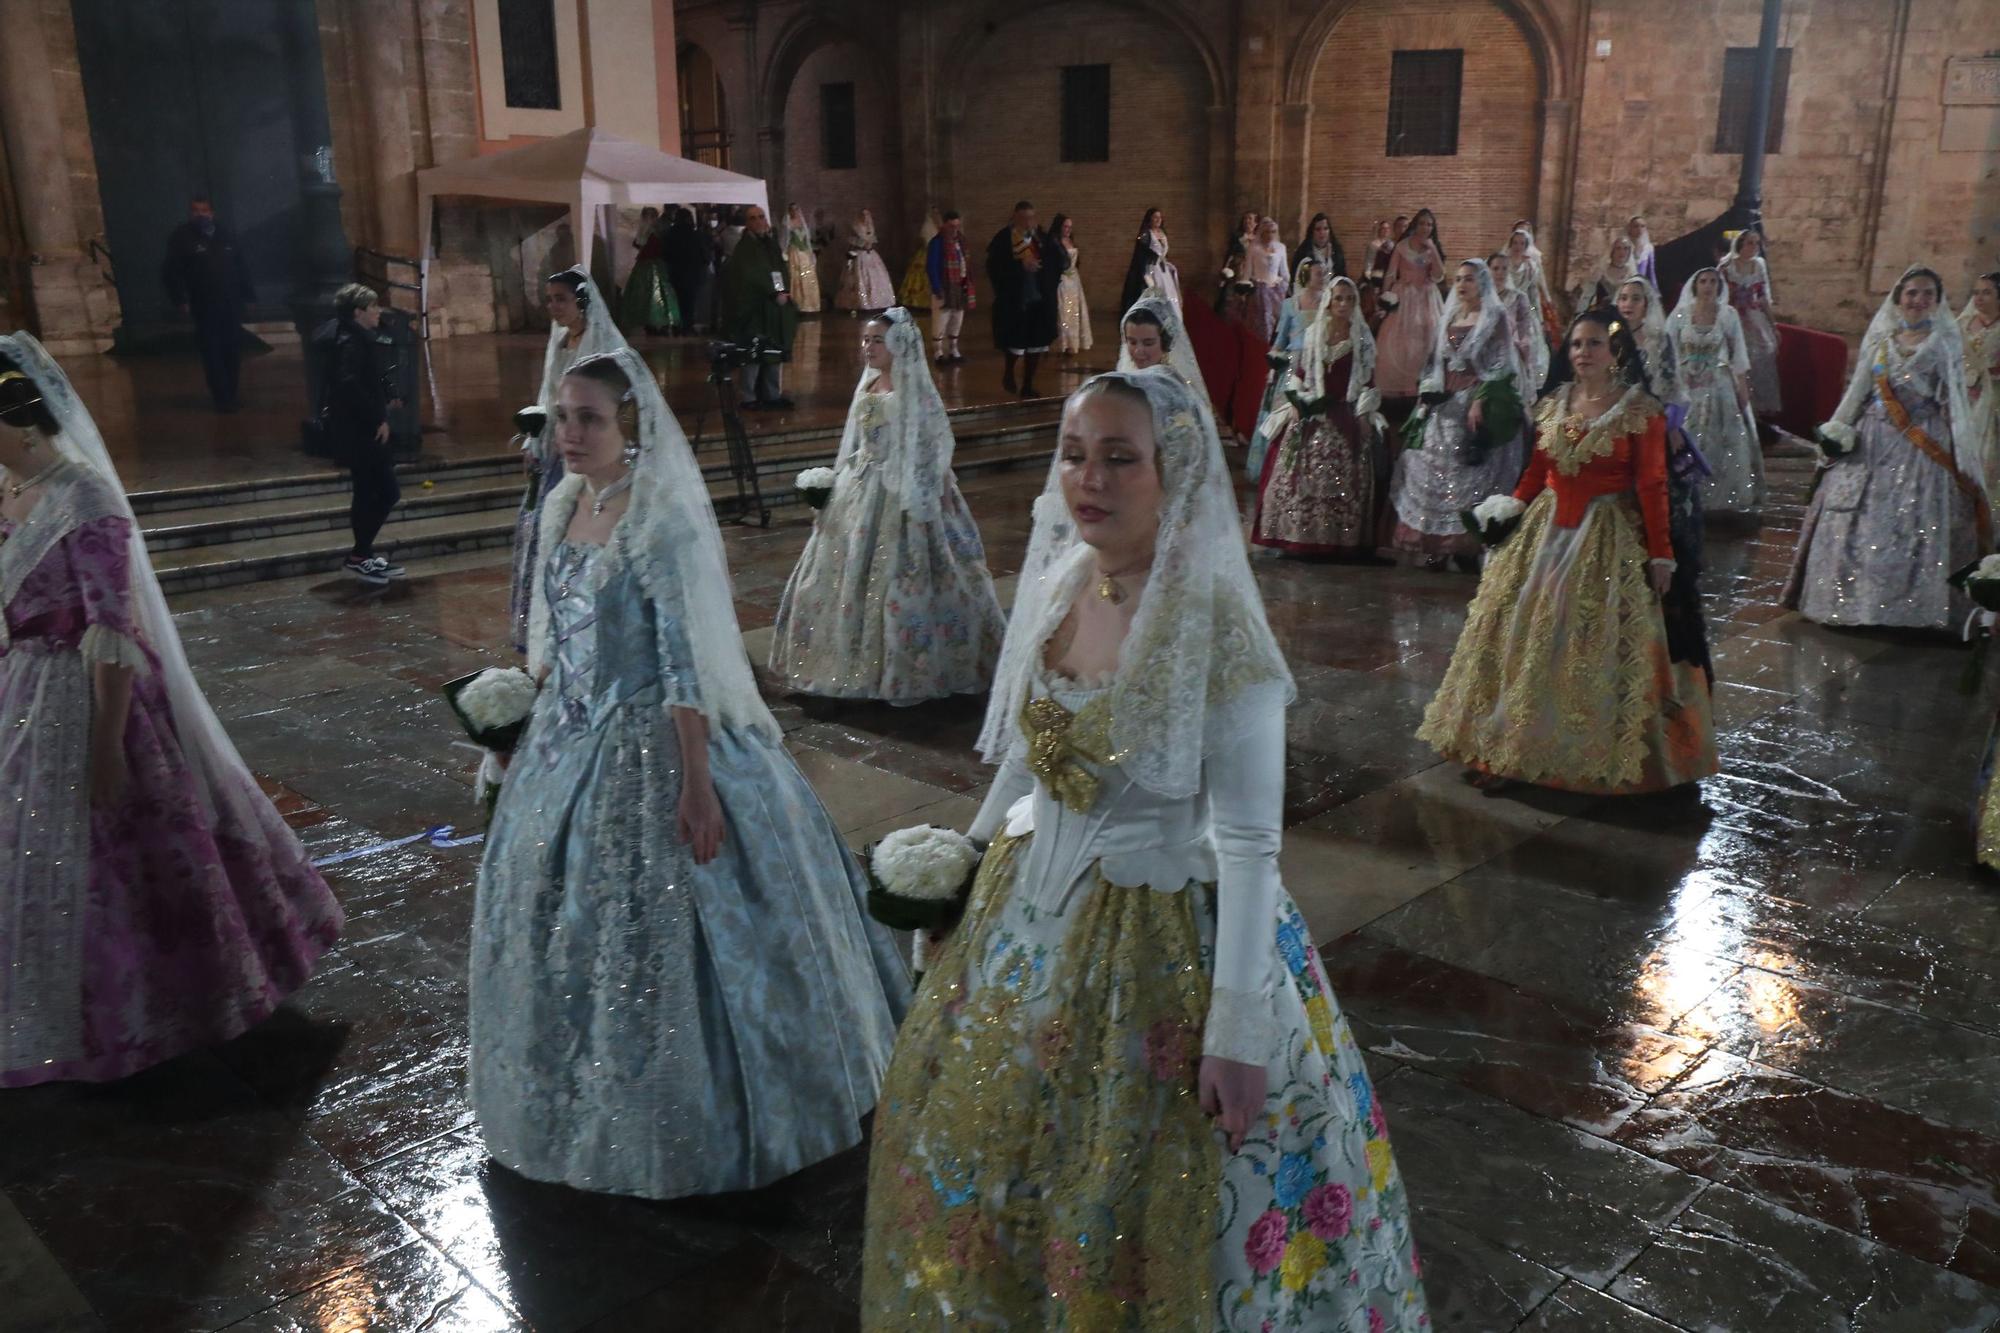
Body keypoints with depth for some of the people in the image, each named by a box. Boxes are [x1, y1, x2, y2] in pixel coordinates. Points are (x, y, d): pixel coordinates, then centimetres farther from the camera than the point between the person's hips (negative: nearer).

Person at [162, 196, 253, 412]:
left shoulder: (226, 235, 12)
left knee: (233, 350, 7)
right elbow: (172, 273, -5)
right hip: (205, 306, -4)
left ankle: (231, 393, 19)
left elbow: (240, 268, 17)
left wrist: (247, 295, 12)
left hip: (231, 303, 4)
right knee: (212, 353, -4)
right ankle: (222, 398, -1)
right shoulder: (181, 238, -2)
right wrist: (180, 301, -13)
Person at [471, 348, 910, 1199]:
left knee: (655, 931, 3)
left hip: (648, 746, -8)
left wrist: (696, 785, -23)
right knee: (563, 922, 18)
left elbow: (687, 660, -22)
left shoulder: (661, 520, -19)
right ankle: (585, 1099, 40)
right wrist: (534, 736, 19)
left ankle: (681, 1126, 24)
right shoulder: (562, 506, 5)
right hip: (569, 741, 8)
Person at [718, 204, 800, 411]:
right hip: (754, 308, -7)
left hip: (774, 308, 7)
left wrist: (784, 292, 1)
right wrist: (774, 294, -15)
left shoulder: (771, 244, 14)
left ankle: (773, 395, 14)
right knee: (754, 355, -7)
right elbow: (752, 277, -14)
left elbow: (782, 270, 17)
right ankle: (750, 398, 0)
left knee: (776, 354, 7)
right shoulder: (744, 248, -7)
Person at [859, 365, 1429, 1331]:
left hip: (1160, 932, -7)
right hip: (1033, 910, 7)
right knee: (982, 1150, 23)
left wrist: (1238, 1028, -20)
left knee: (1145, 1211, 10)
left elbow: (1249, 842, -21)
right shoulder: (1059, 581, -3)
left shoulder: (1216, 624, -22)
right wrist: (977, 850, 19)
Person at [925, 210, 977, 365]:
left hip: (959, 287, 7)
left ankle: (953, 351, 26)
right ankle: (939, 354, 3)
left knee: (956, 322, 15)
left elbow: (966, 263, 12)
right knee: (940, 323, -3)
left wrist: (967, 283, 5)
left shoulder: (960, 240, 7)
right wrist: (937, 289, -20)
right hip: (944, 288, -7)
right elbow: (931, 267, -16)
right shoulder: (937, 242, -14)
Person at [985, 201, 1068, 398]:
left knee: (1037, 343, 6)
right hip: (1014, 299, -4)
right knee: (1015, 342, -2)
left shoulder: (1041, 236, 5)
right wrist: (1020, 265, -22)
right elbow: (994, 267, -15)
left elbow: (1062, 260, 1)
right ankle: (1009, 374, 28)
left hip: (1040, 298, 4)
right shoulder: (1003, 239, -7)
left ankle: (1028, 385, 19)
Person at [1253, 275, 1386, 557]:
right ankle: (1300, 536, 0)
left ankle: (1340, 540, -1)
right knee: (1302, 475, -4)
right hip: (1311, 415, 1)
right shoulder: (1313, 334, 9)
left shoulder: (1362, 337, 5)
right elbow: (1298, 372, 10)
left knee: (1344, 478, -6)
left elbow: (1368, 379, 2)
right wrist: (1296, 404, -1)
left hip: (1346, 416, -1)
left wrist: (1364, 415, -5)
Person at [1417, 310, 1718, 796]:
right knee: (1524, 637, 5)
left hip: (1608, 537, -5)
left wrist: (1660, 554, -12)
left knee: (1594, 648, 0)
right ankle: (1507, 750, 14)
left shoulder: (1641, 410, -7)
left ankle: (1596, 757, 14)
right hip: (1546, 531, 5)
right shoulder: (1554, 405, 8)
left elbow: (1651, 487, -10)